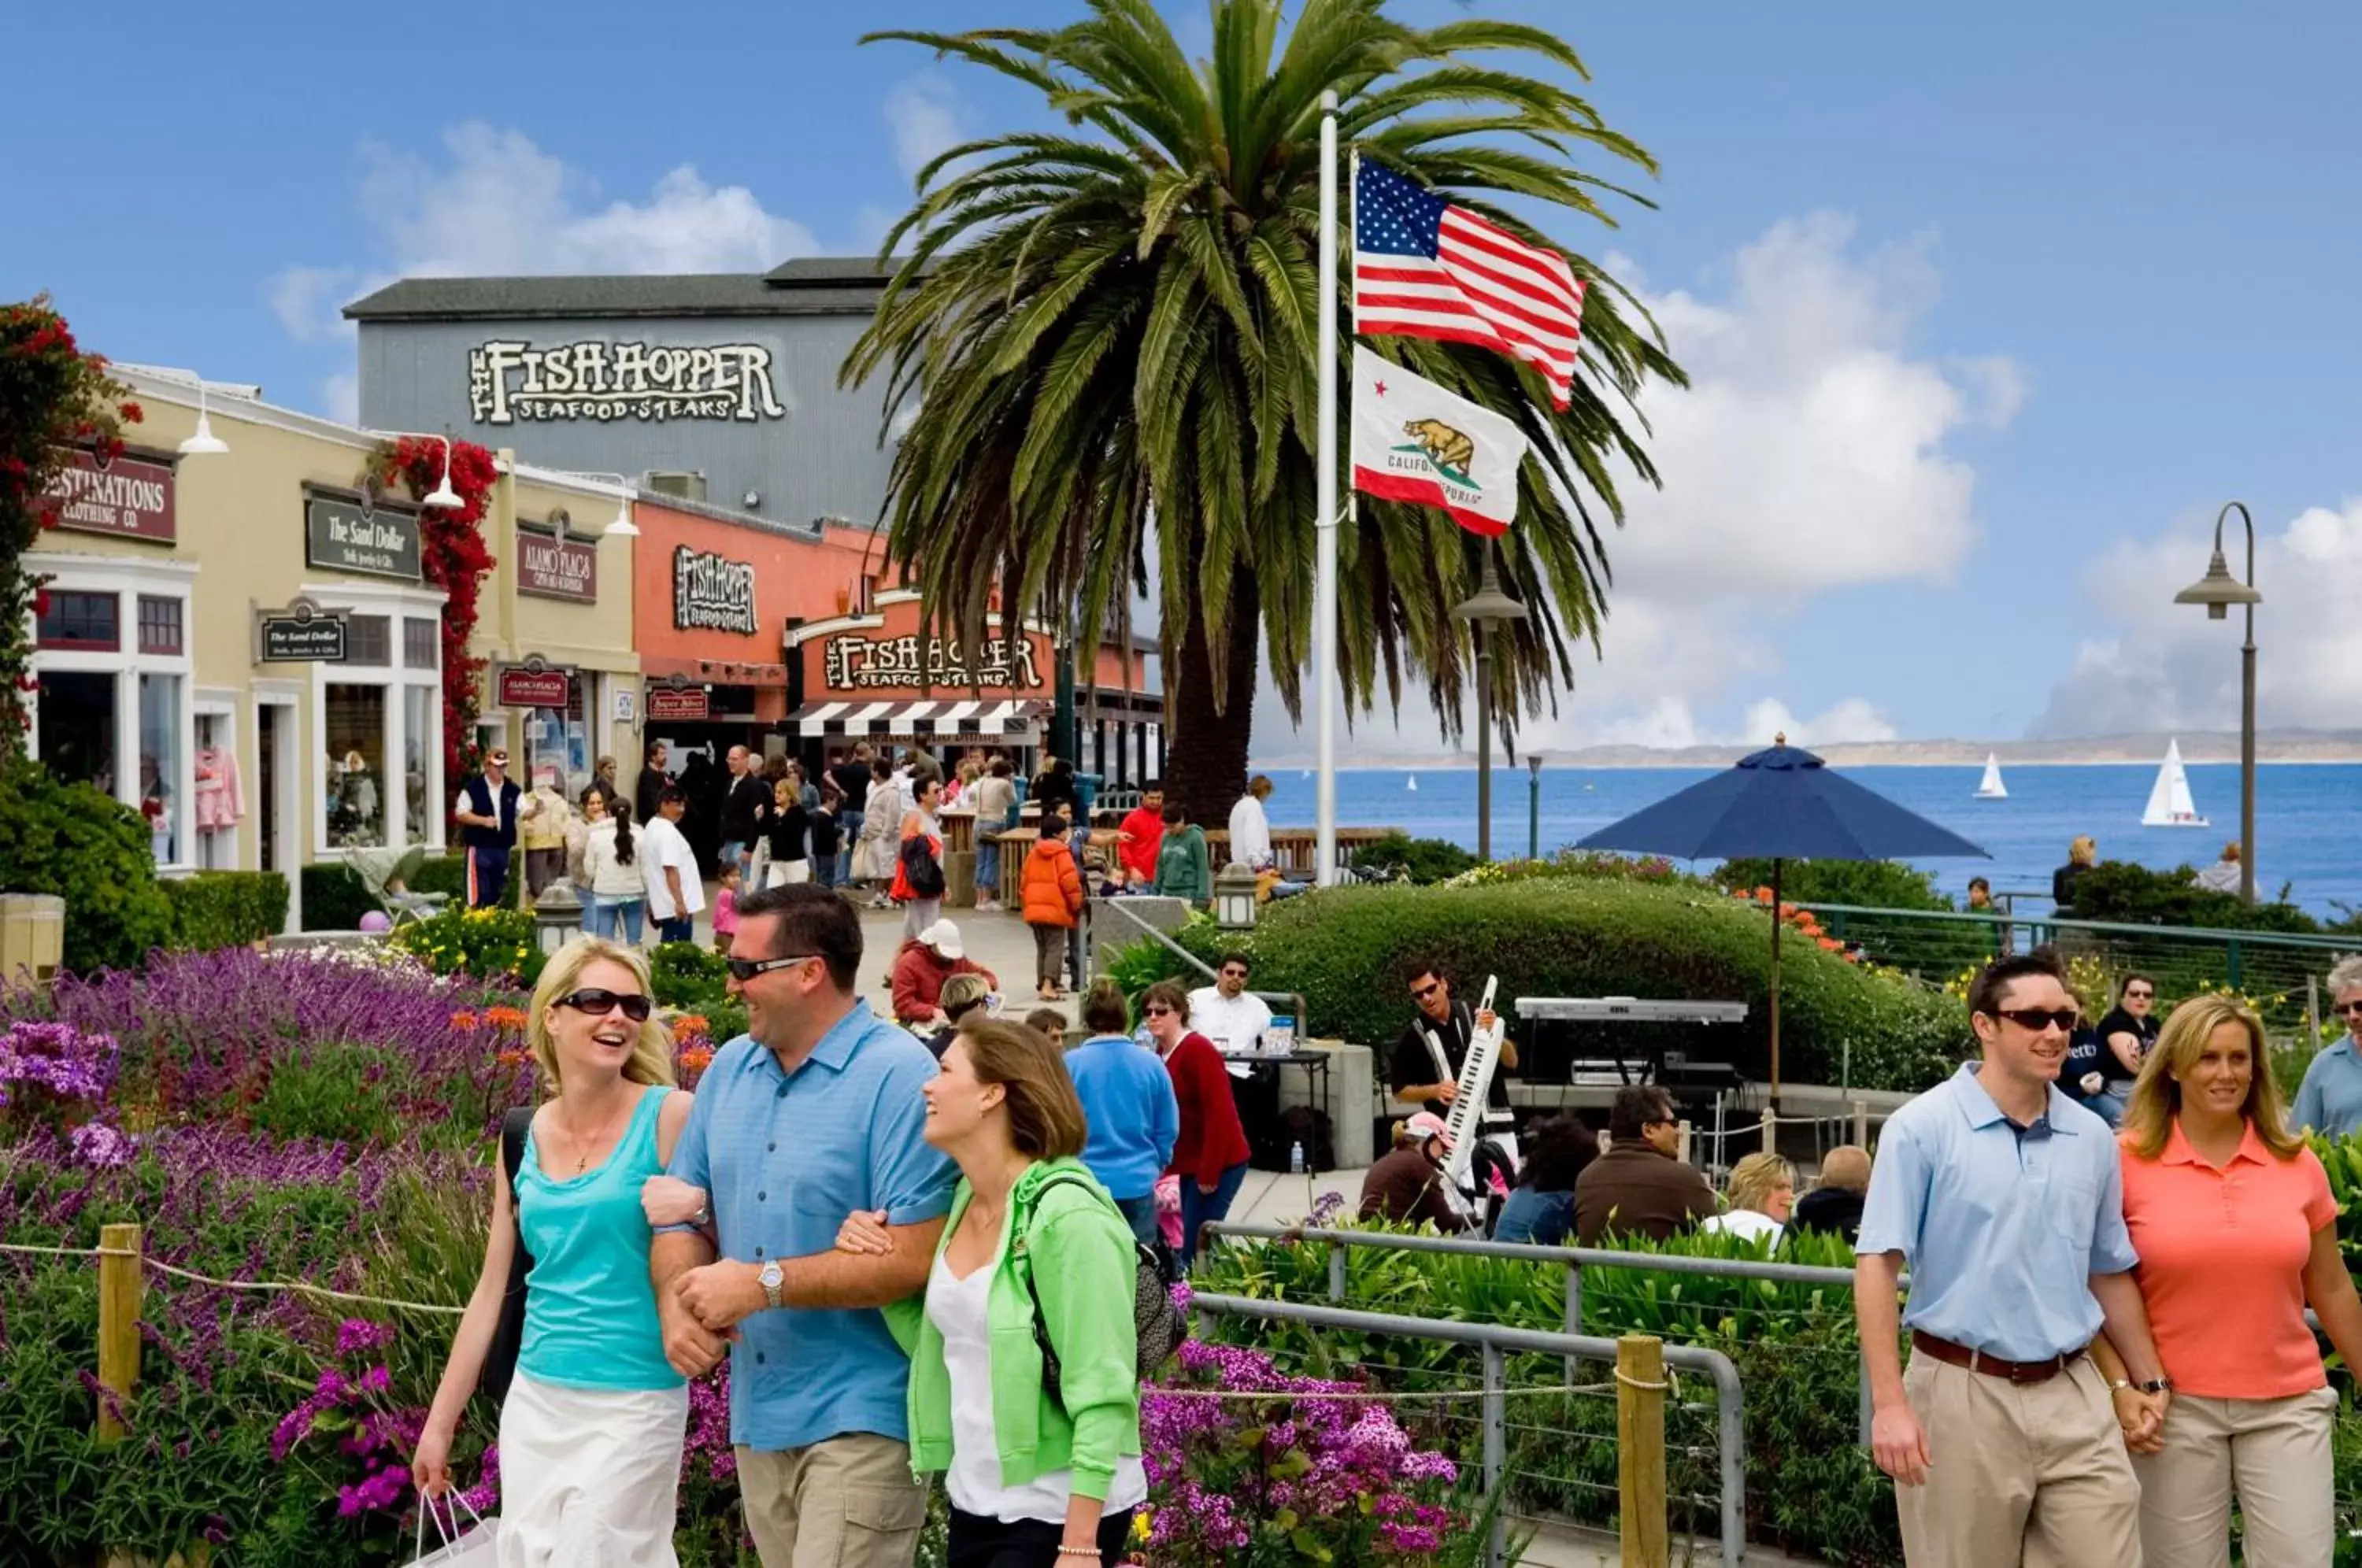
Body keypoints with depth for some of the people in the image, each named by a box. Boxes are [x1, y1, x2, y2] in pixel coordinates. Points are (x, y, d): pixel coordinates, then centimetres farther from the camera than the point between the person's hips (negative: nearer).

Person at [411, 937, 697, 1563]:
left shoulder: (671, 1117, -10)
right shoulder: (527, 1138, 4)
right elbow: (491, 1291, 11)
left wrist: (692, 1208, -29)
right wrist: (439, 1423, 14)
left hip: (631, 1404, -5)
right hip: (534, 1401, 5)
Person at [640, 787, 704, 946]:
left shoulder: (653, 827, 15)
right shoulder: (668, 831, -17)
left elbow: (651, 868, 21)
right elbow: (671, 869, -23)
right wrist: (680, 902, -24)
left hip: (665, 904, 10)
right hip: (675, 905, -10)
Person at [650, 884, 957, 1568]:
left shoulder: (899, 1077, -15)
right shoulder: (729, 1068, 8)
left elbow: (914, 1258, -21)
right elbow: (683, 1213, 12)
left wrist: (764, 1283, -18)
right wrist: (677, 1304, -9)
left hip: (862, 1417, -7)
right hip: (757, 1414, 7)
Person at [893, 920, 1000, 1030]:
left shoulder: (958, 960, 9)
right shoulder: (908, 963, -7)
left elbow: (989, 977, 18)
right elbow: (902, 1004, -14)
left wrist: (985, 983, -8)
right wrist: (933, 1012, -28)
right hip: (921, 1023, -6)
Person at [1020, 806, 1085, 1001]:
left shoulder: (1034, 852, 14)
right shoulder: (1062, 853, -7)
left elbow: (1024, 881, 16)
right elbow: (1070, 882, -13)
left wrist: (1025, 905, 24)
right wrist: (1077, 904, -2)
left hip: (1033, 909, 7)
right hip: (1056, 908, -7)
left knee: (1042, 948, 17)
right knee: (1055, 948, -5)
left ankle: (1043, 985, 20)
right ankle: (1048, 986, -17)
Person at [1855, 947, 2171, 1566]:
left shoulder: (2093, 1137, 8)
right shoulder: (1922, 1128, -7)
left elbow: (2111, 1273, 17)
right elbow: (1877, 1263, -11)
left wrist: (2149, 1381, 15)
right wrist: (1890, 1403, -17)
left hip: (2074, 1396, 4)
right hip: (1963, 1392, -4)